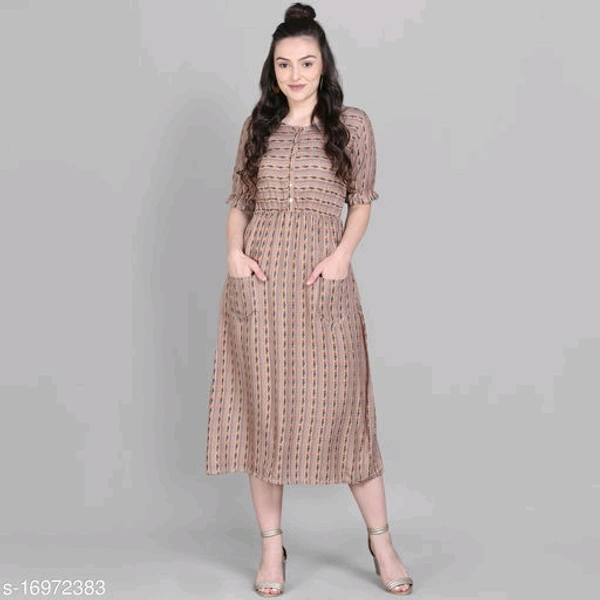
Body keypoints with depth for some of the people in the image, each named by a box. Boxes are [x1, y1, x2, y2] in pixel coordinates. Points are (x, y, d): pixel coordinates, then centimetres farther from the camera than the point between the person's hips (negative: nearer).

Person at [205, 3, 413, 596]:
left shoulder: (352, 123, 3)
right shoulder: (258, 124, 10)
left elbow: (362, 200, 6)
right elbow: (238, 200, 13)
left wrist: (343, 252, -10)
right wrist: (233, 251, -5)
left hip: (323, 283, -2)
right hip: (258, 282, 2)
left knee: (341, 407, 1)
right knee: (262, 408, 5)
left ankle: (380, 539, 17)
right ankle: (271, 545, 18)